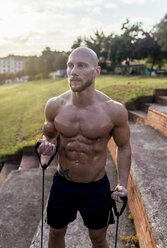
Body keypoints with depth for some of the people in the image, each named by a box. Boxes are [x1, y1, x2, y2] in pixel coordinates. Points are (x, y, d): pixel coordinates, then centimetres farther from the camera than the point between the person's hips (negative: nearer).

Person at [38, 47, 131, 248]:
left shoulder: (114, 110, -17)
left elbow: (123, 147, -2)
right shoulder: (54, 105, -12)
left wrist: (122, 184, -10)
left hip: (97, 187, -1)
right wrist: (46, 145, -17)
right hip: (62, 184, 2)